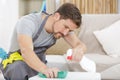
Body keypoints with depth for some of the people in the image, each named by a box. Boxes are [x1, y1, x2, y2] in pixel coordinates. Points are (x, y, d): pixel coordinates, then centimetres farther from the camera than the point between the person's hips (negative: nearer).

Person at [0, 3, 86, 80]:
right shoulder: (28, 22, -28)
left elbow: (80, 44, -19)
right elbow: (26, 52, -44)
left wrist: (79, 49, -45)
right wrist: (45, 69, -62)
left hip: (39, 64, 5)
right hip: (16, 64, -5)